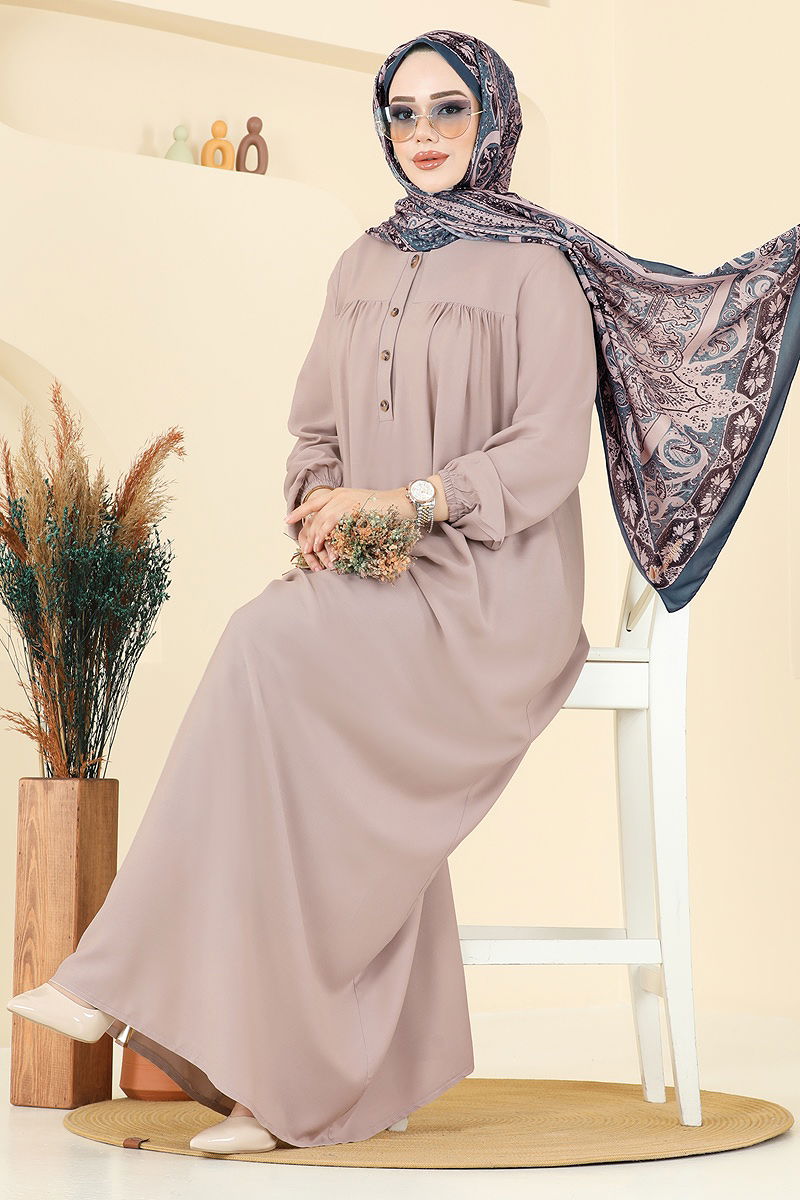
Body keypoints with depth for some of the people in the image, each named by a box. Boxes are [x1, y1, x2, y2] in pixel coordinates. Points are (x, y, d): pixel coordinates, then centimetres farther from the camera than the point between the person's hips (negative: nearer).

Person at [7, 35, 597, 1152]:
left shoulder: (531, 266, 1)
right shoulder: (362, 268, 18)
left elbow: (549, 450, -9)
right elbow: (317, 429, 17)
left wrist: (404, 500, -18)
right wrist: (320, 502, -6)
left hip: (491, 592, -5)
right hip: (375, 589, 5)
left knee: (274, 644, -29)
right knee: (335, 752, -26)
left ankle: (133, 974, -26)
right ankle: (373, 1069, -22)